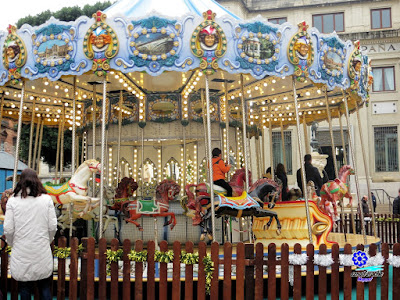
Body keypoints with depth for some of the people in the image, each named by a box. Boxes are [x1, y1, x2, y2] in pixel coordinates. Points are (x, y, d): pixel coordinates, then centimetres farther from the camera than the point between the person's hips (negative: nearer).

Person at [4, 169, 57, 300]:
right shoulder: (46, 199, -2)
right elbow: (52, 227, -2)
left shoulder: (13, 200, -4)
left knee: (24, 287, 11)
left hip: (21, 252, 0)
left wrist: (13, 244, 12)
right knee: (44, 287, 10)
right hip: (42, 250, 0)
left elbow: (8, 230, -5)